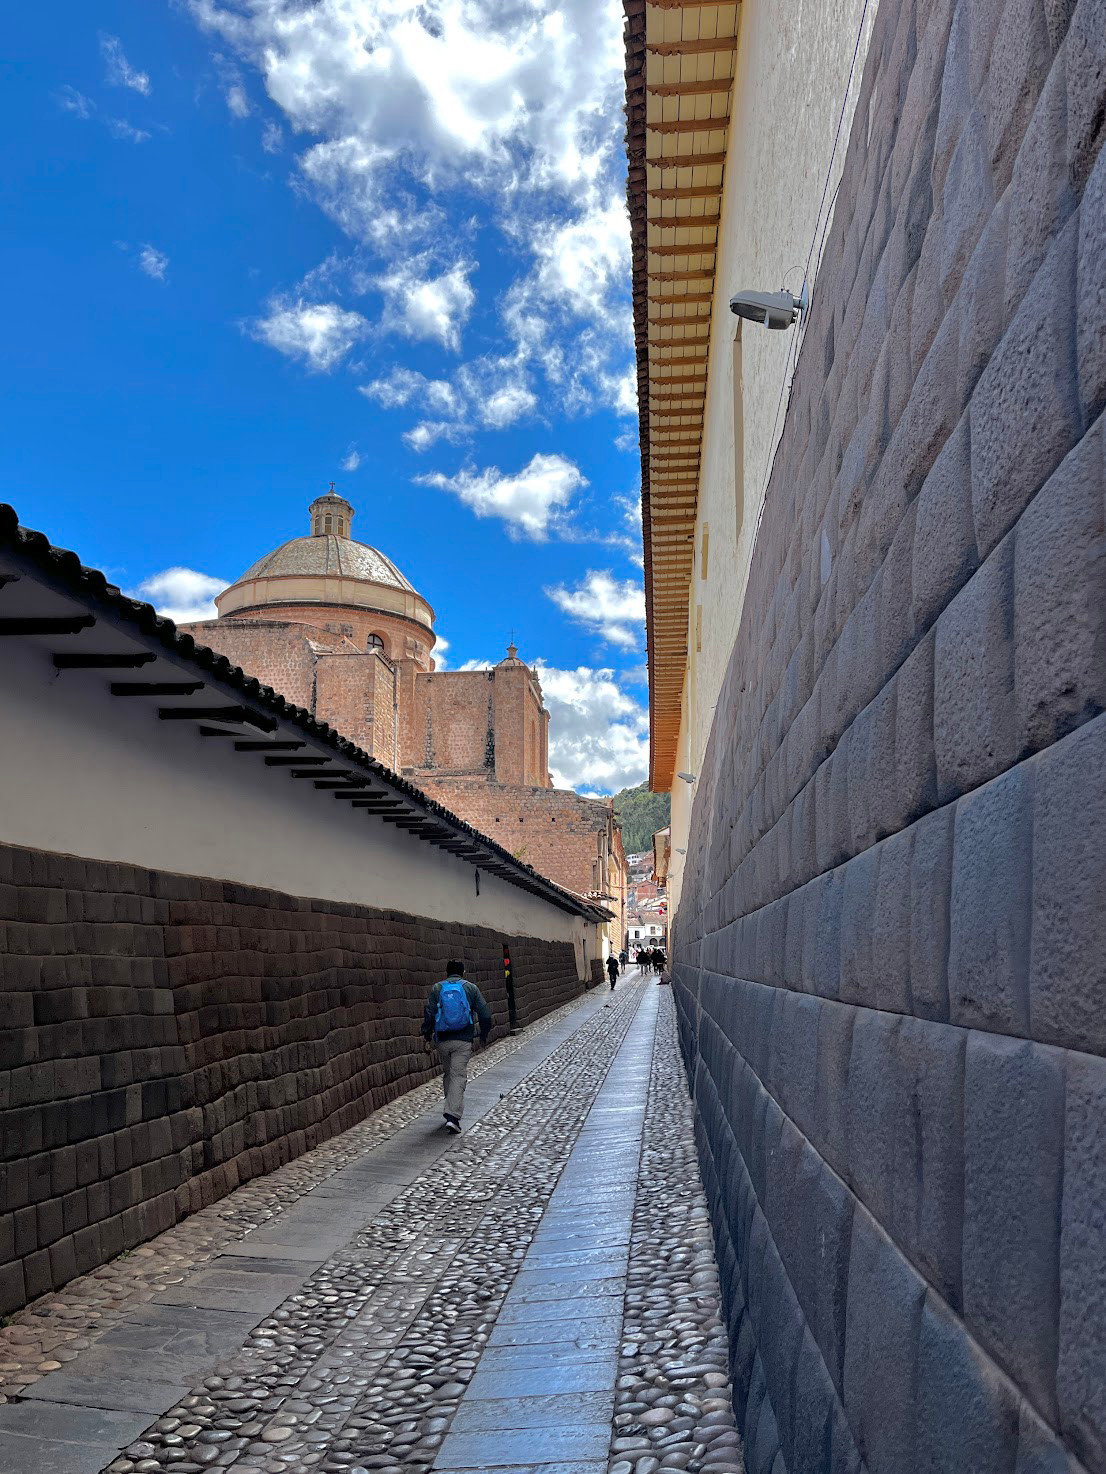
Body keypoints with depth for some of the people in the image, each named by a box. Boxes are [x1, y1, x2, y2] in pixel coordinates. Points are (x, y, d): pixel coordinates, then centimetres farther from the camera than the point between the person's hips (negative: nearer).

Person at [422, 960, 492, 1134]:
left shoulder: (437, 988, 5)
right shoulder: (471, 988, 3)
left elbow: (428, 1012, -4)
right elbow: (485, 1014, 1)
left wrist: (427, 1035, 6)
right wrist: (484, 1035, 13)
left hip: (443, 1041, 2)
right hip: (463, 1041, -2)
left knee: (447, 1074, 19)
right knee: (459, 1076, -4)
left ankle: (451, 1112, 27)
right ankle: (453, 1116, -18)